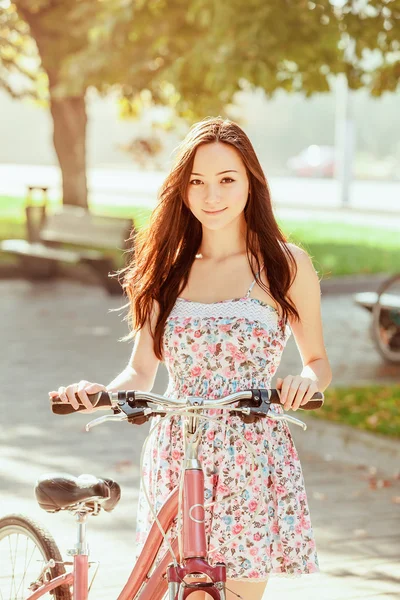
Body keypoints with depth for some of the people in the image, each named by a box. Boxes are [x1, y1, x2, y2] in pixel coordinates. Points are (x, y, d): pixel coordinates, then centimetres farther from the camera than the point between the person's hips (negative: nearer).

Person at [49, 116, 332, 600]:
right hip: (177, 461, 2)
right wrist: (99, 393, -11)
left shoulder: (285, 264, 2)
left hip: (253, 466, -2)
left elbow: (318, 360, 8)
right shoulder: (168, 269, 10)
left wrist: (306, 380, -14)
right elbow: (141, 373, 9)